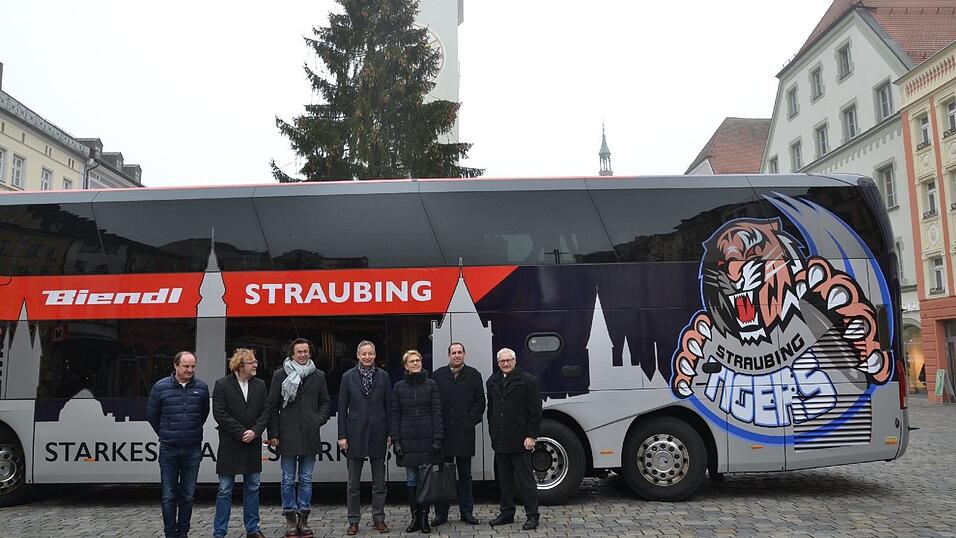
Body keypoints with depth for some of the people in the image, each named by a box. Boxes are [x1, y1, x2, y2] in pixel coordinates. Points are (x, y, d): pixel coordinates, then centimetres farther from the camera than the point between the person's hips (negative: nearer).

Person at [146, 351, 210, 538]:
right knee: (169, 496, 4)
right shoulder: (161, 387, -4)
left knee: (188, 495, 9)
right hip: (169, 450, -1)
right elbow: (151, 415, 9)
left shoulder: (201, 387, 1)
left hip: (193, 450, 1)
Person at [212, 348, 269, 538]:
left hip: (253, 444, 4)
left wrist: (254, 432, -11)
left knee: (252, 488, 11)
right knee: (225, 490, 2)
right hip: (229, 445, -4)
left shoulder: (260, 385, 6)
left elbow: (265, 411, 4)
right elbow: (219, 414, -10)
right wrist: (241, 433, -15)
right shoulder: (222, 385, -5)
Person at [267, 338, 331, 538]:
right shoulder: (280, 375, 1)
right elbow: (273, 406, 1)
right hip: (287, 436, -2)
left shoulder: (318, 376, 8)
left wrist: (319, 420, -3)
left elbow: (325, 403, 15)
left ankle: (303, 518, 16)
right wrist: (273, 434, -3)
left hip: (310, 436, 2)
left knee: (306, 480, 8)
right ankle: (290, 519, 14)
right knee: (288, 480, 4)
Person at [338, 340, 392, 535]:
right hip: (355, 433, -1)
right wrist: (342, 435, -4)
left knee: (379, 481, 8)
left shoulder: (383, 376, 3)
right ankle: (353, 521, 17)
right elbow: (342, 408, 1)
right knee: (353, 482, 6)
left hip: (377, 433, 1)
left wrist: (390, 433, 0)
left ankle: (378, 519, 18)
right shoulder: (348, 377, 1)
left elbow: (388, 406, 4)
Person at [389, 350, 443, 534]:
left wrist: (437, 439, -7)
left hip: (427, 439, -1)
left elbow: (437, 413, 0)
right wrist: (395, 441, -2)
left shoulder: (431, 385, 3)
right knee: (411, 479, 5)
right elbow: (394, 415, 5)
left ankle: (424, 517, 9)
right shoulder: (399, 387, 6)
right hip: (407, 440, 1)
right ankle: (414, 517, 13)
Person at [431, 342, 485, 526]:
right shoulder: (437, 375, 6)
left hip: (464, 433, 0)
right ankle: (441, 513, 13)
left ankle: (467, 512, 17)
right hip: (443, 432, 0)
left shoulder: (473, 375, 6)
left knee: (465, 474, 9)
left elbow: (480, 402, 6)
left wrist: (471, 420, -4)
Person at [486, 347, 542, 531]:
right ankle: (506, 513, 24)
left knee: (525, 479, 0)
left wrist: (531, 436, -12)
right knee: (504, 479, 13)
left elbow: (535, 411, -8)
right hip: (500, 440, 6)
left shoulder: (528, 381, -6)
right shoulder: (492, 382, 12)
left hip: (520, 440, -6)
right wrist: (492, 433, 12)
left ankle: (532, 516, 8)